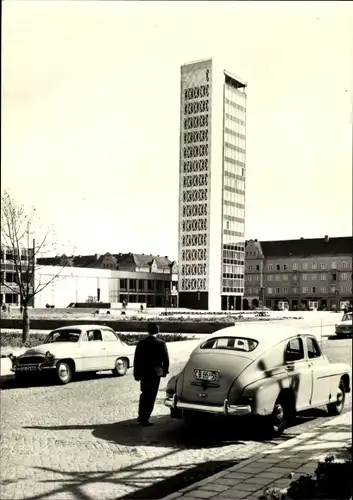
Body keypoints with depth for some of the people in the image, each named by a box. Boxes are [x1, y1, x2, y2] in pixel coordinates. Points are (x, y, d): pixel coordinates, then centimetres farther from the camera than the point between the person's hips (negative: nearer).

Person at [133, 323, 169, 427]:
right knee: (151, 397, 3)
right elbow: (166, 359, -3)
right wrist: (165, 371, 12)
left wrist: (136, 374, 7)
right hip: (155, 374, -3)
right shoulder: (161, 343, -7)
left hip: (144, 373, 3)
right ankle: (144, 419, 2)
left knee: (144, 394, 20)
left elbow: (137, 359, 0)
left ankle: (141, 417, 26)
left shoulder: (141, 343, -2)